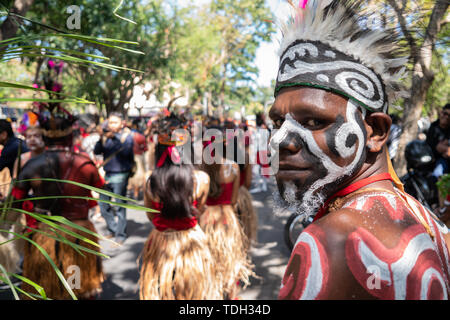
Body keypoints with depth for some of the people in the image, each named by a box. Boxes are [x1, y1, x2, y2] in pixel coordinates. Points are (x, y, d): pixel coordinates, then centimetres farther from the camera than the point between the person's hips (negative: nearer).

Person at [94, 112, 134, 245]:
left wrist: (114, 137, -27)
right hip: (107, 174, 5)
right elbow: (96, 151, -1)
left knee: (119, 206, -4)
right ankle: (112, 229, 28)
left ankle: (121, 234, 9)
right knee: (103, 205, 10)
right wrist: (101, 138, -16)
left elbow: (125, 151, -19)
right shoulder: (106, 135, 10)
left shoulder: (127, 135, -2)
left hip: (120, 175, -5)